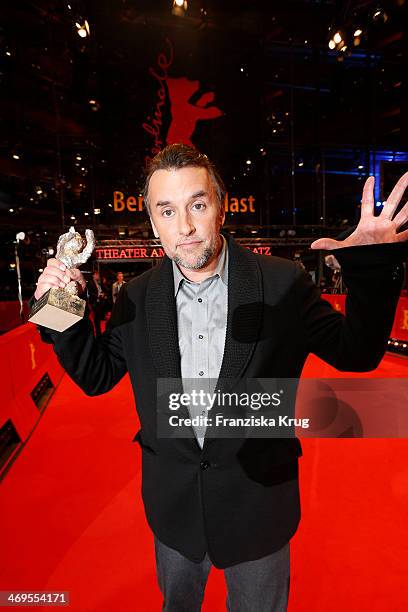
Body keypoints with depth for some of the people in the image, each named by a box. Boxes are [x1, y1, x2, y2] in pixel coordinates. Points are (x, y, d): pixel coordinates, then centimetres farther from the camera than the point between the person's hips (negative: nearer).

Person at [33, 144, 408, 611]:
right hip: (173, 503, 3)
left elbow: (356, 354, -10)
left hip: (258, 502, -2)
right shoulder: (138, 298, -9)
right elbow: (97, 375, -1)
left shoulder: (283, 284, -17)